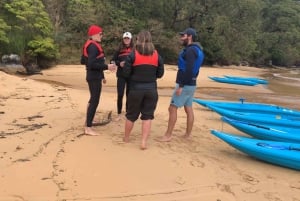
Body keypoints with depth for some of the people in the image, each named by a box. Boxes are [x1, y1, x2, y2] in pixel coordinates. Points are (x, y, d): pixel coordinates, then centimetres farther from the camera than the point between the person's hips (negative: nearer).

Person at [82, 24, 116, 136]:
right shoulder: (93, 46, -18)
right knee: (94, 101, -7)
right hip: (95, 77, -11)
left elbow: (83, 61, 20)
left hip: (93, 76, 11)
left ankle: (88, 121, 37)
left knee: (93, 99, 23)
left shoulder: (89, 45, 13)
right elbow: (92, 64, -27)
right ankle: (88, 128, -3)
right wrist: (106, 66, -26)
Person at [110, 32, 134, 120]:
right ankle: (119, 114, 11)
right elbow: (112, 60, 6)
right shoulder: (119, 49, 5)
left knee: (129, 95, 9)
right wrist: (119, 63, -11)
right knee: (120, 95, -2)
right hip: (121, 75, 0)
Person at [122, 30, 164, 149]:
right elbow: (160, 73, 6)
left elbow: (126, 73, -7)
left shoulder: (133, 54, -6)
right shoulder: (156, 55, 2)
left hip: (136, 89, -1)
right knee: (147, 116, 8)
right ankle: (144, 142, 5)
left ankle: (126, 138, 32)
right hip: (151, 89, 1)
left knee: (131, 115, 14)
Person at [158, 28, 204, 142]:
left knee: (172, 108, -6)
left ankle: (168, 135, -2)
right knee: (189, 109, 12)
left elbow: (189, 70, -26)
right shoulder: (196, 49, 15)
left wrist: (181, 86, -25)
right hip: (191, 84, 10)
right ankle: (187, 134, 19)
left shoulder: (190, 50, -17)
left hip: (185, 85, -10)